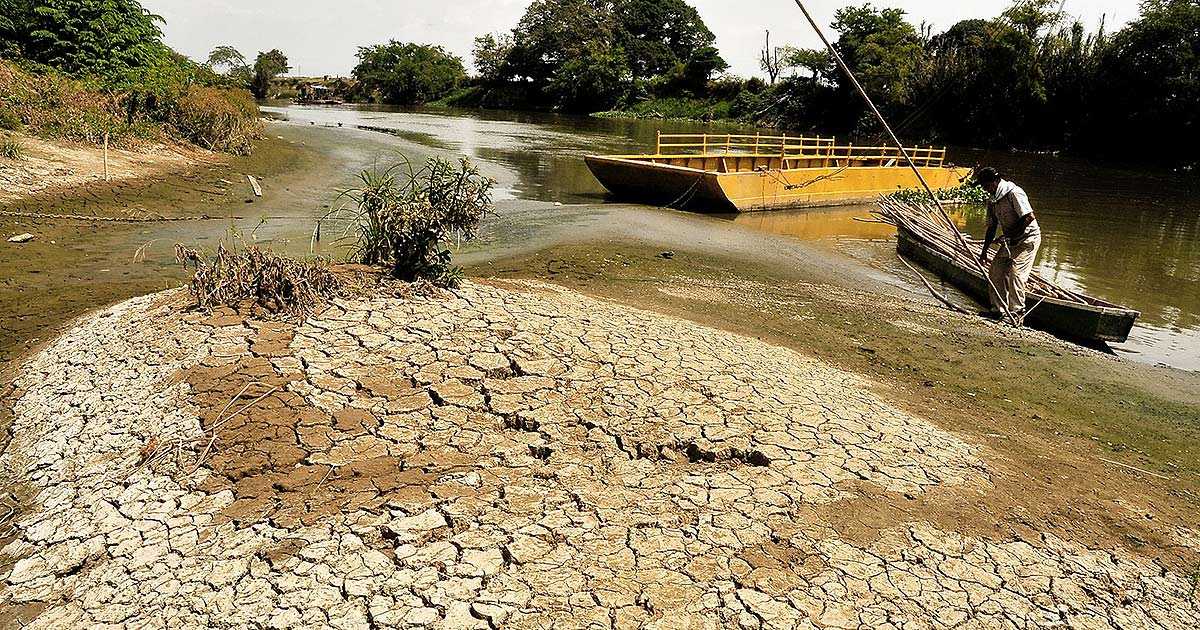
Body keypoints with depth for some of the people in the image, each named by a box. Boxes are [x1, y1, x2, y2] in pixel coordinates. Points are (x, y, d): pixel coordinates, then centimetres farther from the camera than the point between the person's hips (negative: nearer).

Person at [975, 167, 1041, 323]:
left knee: (1015, 273, -16)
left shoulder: (1014, 193, -20)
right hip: (1010, 240, 9)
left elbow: (1029, 217, -26)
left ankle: (1017, 313, -7)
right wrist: (984, 251, 11)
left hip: (1028, 238, -9)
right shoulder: (992, 199, 7)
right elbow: (991, 227, 13)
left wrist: (1011, 235, -23)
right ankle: (998, 309, 13)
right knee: (995, 270, 4)